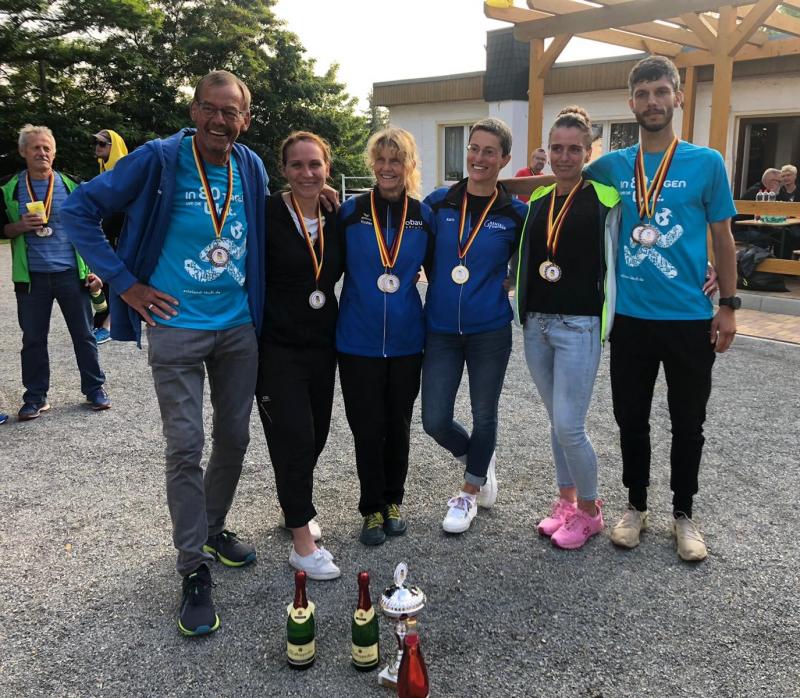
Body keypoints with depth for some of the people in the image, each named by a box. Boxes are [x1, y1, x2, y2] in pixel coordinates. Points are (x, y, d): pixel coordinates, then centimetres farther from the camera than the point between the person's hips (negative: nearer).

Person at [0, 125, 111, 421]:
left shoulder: (71, 186, 3)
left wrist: (94, 270, 0)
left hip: (70, 274, -1)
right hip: (31, 277, 1)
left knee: (83, 335, 5)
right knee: (33, 339, 8)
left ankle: (95, 389, 18)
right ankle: (35, 397, 19)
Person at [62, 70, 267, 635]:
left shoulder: (251, 168, 4)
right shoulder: (160, 160, -9)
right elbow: (81, 210, -6)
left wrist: (258, 299, 10)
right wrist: (127, 284, -10)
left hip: (239, 325, 5)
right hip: (177, 328, -4)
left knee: (234, 436, 13)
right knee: (186, 447, -4)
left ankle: (214, 528, 35)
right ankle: (194, 569, 9)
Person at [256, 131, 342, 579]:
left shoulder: (337, 218, 5)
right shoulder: (268, 215, -11)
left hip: (322, 344, 5)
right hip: (278, 346, -5)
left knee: (316, 435, 13)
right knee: (294, 439, -6)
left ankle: (297, 505, 39)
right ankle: (303, 543, 6)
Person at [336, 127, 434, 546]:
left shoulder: (423, 215, 2)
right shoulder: (350, 212, -3)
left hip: (406, 341, 2)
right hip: (358, 341, -1)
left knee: (398, 424, 13)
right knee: (367, 428, 5)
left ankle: (393, 501, 31)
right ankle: (372, 508, 23)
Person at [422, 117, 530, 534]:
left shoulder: (515, 214, -3)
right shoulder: (438, 203, 0)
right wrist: (441, 287, 4)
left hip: (490, 331, -1)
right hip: (440, 330, 2)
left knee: (483, 415, 11)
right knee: (434, 421, 2)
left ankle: (470, 491, 34)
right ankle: (480, 463, 33)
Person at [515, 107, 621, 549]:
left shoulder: (605, 197, -6)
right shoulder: (538, 199, 10)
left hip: (579, 326, -5)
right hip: (536, 325, 5)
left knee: (569, 426, -6)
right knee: (557, 421, 14)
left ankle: (589, 511, 17)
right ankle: (566, 501, 31)